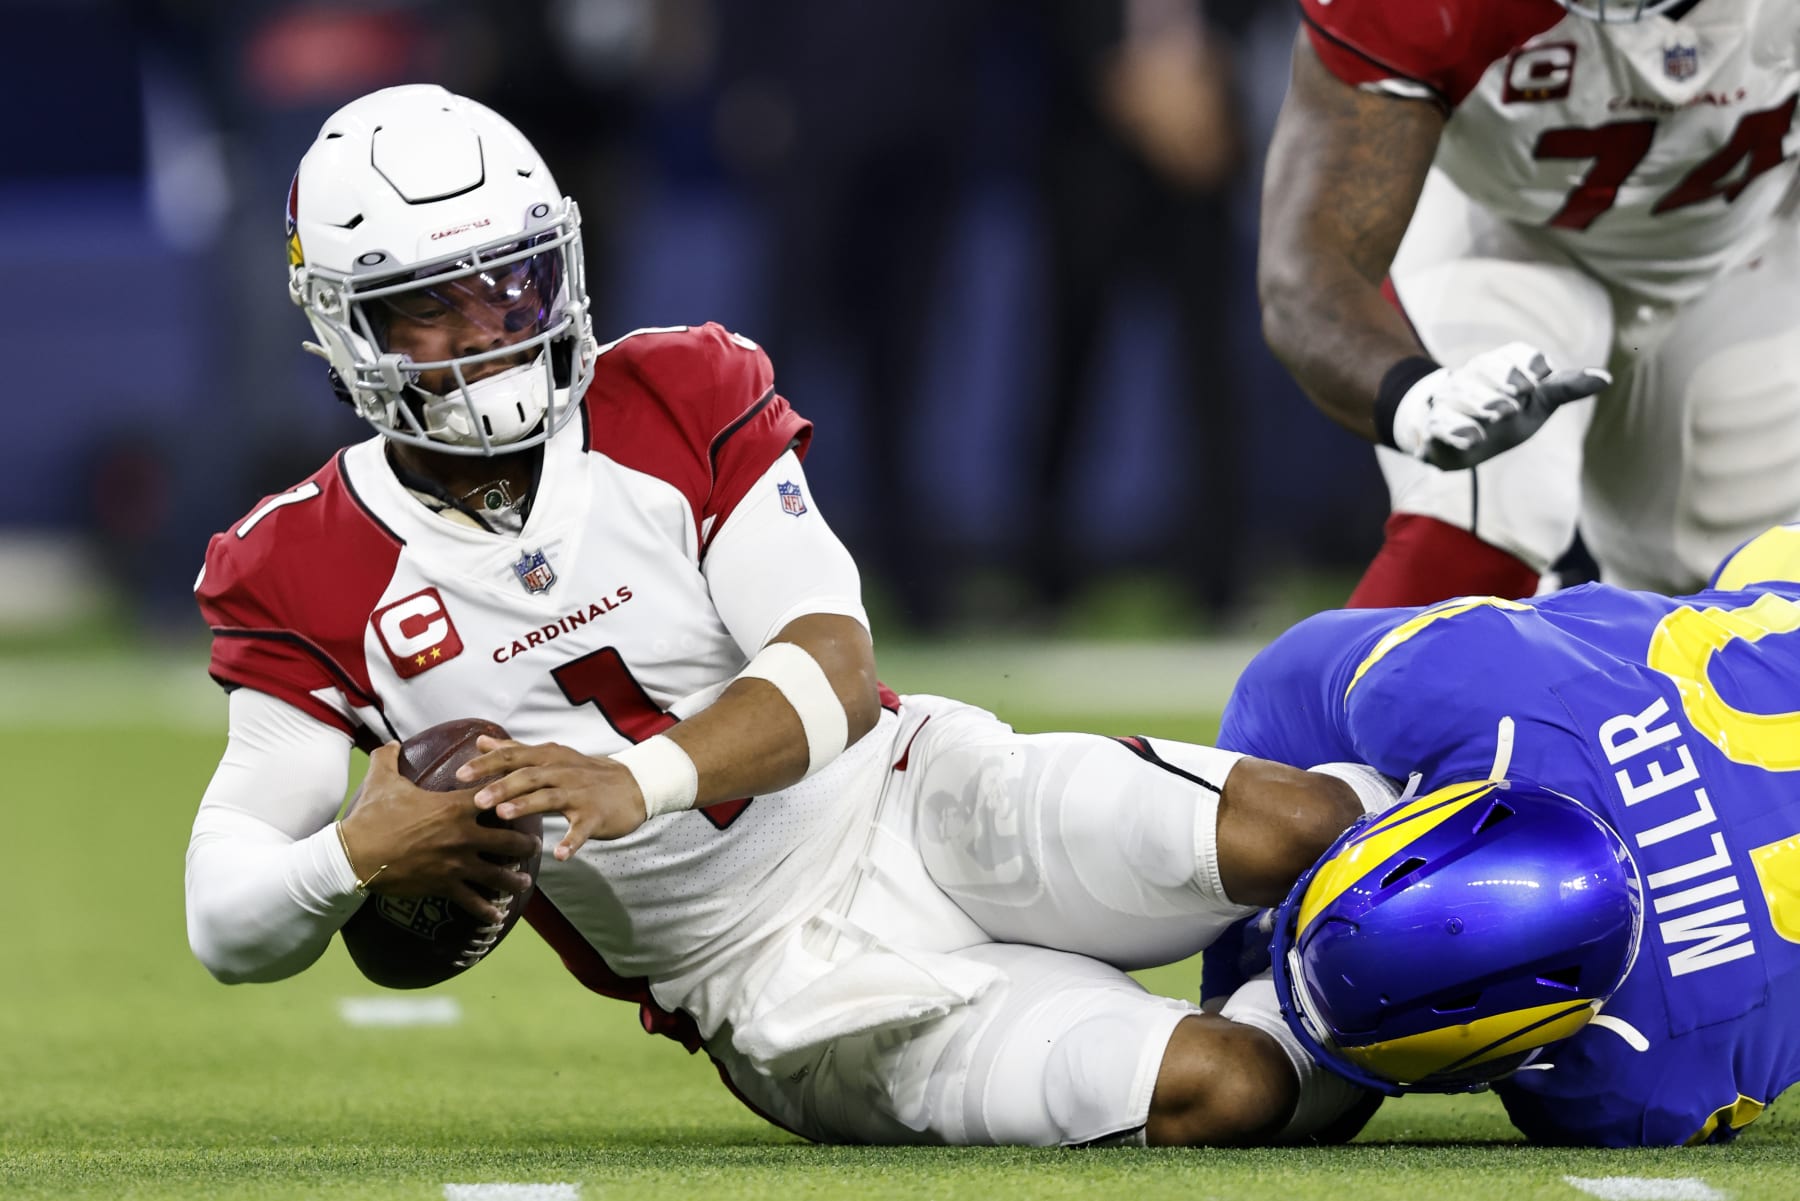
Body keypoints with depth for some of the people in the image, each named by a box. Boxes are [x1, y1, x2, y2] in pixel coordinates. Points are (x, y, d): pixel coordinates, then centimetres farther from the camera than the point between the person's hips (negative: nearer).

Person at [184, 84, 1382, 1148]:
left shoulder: (676, 406, -2)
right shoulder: (314, 584, -3)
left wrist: (638, 784, -31)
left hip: (914, 811, 2)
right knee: (1218, 1089, -26)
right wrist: (358, 855, -27)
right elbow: (229, 923, -4)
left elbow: (835, 669, -12)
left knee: (1291, 831, -25)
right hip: (778, 982, -2)